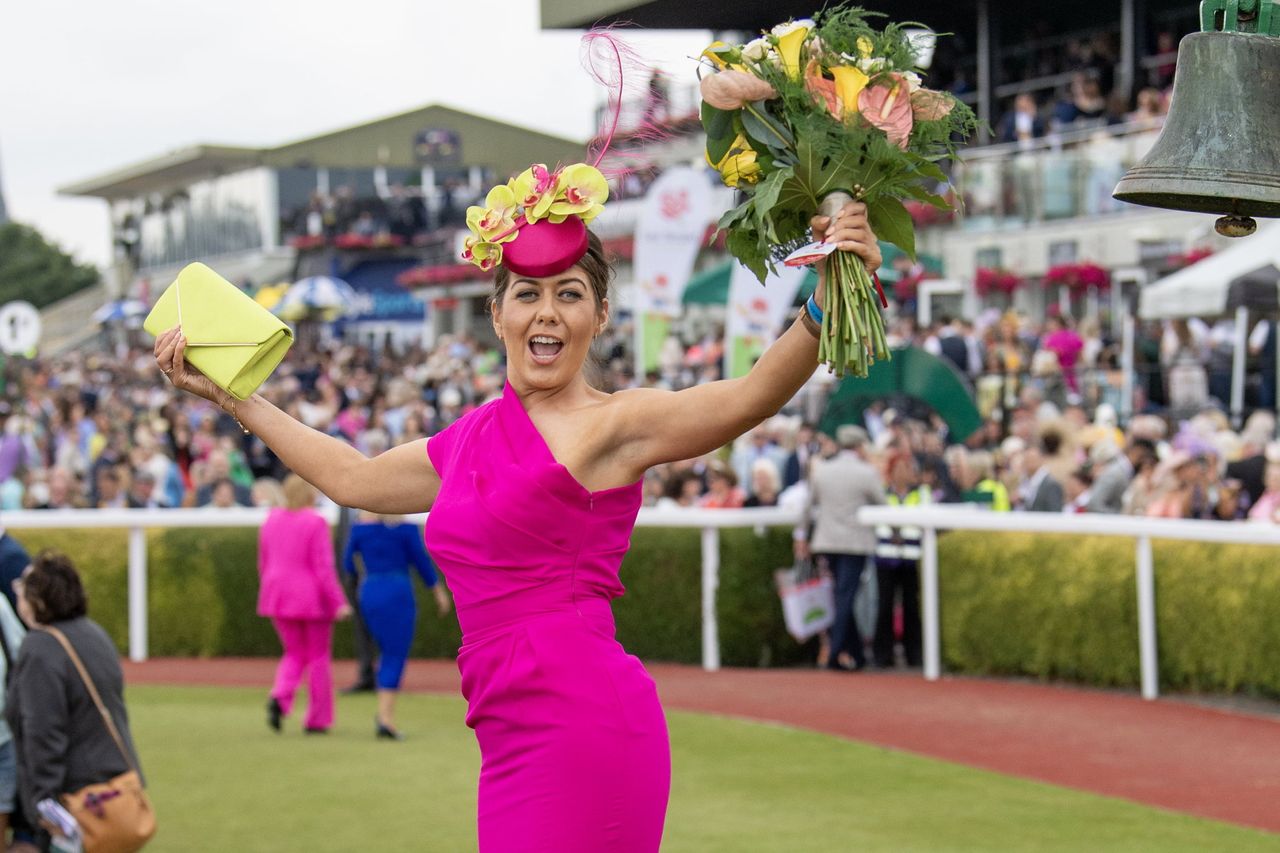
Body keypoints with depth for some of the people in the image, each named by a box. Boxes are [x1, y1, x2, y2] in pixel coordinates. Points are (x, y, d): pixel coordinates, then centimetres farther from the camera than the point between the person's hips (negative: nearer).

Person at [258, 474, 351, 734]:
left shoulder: (271, 520, 4)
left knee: (295, 654, 16)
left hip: (280, 597, 5)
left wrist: (270, 593, 24)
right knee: (318, 657, 9)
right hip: (312, 599, -5)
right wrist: (339, 602, -14)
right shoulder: (315, 523, -14)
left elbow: (263, 564, 11)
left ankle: (279, 697, -12)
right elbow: (324, 567, -17)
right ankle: (316, 720, 10)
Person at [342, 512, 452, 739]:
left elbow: (348, 564, 10)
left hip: (369, 594, 4)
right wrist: (439, 591, 9)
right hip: (398, 594, -4)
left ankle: (385, 713, 9)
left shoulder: (360, 528, 2)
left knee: (387, 652, 19)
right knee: (396, 657, -2)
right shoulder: (404, 528, -7)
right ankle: (385, 716, -13)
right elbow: (421, 561, -2)